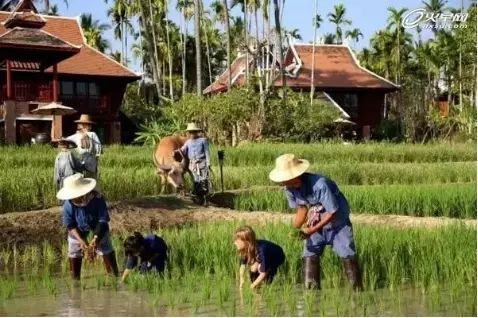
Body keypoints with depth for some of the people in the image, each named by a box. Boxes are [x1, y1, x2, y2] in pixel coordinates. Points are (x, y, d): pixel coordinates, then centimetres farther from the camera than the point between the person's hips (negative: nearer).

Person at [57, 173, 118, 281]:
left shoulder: (97, 199, -36)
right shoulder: (68, 204, -33)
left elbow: (102, 220, -26)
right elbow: (70, 225, -22)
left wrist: (96, 238, -36)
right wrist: (81, 240, -32)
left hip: (98, 227, 0)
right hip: (78, 230, 1)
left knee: (107, 250, 6)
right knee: (74, 253, 6)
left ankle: (114, 276, 21)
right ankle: (75, 279, 24)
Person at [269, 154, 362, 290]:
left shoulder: (320, 185, -35)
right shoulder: (289, 189, -15)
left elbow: (332, 213, -27)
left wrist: (311, 230, -26)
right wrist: (295, 229, -12)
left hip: (337, 223, -5)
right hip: (315, 224, 6)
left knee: (347, 257, -9)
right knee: (309, 257, -2)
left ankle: (358, 291, -1)